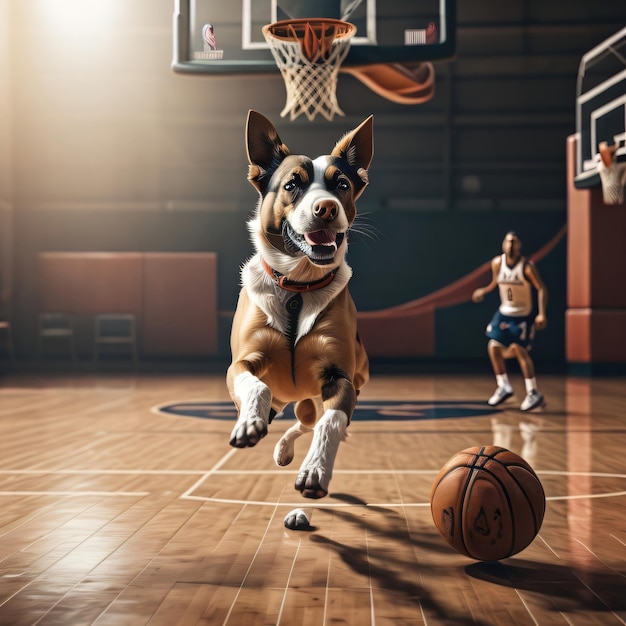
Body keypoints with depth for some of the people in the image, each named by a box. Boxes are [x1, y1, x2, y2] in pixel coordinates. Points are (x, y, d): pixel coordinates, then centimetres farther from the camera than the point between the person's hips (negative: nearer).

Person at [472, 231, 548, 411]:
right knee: (493, 347, -1)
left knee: (519, 350, -15)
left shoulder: (527, 267, -20)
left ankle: (534, 393, -6)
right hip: (504, 312, 5)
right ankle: (504, 387, 18)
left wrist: (541, 314, -31)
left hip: (523, 315, -5)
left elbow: (541, 289, -20)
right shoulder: (497, 263, -7)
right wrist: (483, 291, 1)